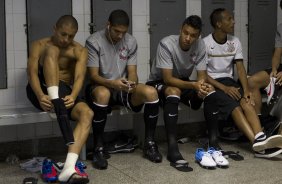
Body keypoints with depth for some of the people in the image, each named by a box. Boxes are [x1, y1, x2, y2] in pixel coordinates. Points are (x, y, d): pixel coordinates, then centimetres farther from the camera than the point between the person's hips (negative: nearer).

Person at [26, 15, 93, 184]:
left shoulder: (80, 51, 6)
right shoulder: (40, 45, 3)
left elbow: (79, 77, -11)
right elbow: (32, 73, -12)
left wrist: (73, 96, -35)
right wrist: (41, 96, -33)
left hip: (64, 92, 2)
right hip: (41, 90, -2)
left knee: (87, 113, -30)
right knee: (52, 50, -25)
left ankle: (69, 168, -49)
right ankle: (58, 110, -46)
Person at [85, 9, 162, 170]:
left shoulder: (131, 42, 0)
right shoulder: (94, 42, -13)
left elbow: (132, 72, -1)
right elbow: (93, 76, -15)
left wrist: (132, 83, -26)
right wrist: (112, 83, -35)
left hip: (123, 88, 4)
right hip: (100, 86, -4)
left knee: (151, 92, -24)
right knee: (103, 94, -41)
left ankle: (150, 144, -10)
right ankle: (98, 148, -26)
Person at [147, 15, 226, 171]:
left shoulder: (200, 45, -12)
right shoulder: (166, 44, -26)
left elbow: (202, 76, -9)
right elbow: (168, 79, -29)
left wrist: (201, 86, -33)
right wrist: (193, 85, -41)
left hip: (183, 82, 5)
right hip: (159, 83, -5)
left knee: (210, 91, -20)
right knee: (174, 92, -37)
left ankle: (213, 141, -14)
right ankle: (172, 149, -39)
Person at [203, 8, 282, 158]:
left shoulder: (235, 42, 8)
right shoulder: (205, 43, -7)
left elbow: (240, 68, 2)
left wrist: (246, 90, -16)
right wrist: (224, 88, -21)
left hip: (228, 80, 5)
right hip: (211, 83, -4)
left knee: (246, 101, -28)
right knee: (234, 105, -31)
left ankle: (260, 139, -48)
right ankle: (258, 143, -46)